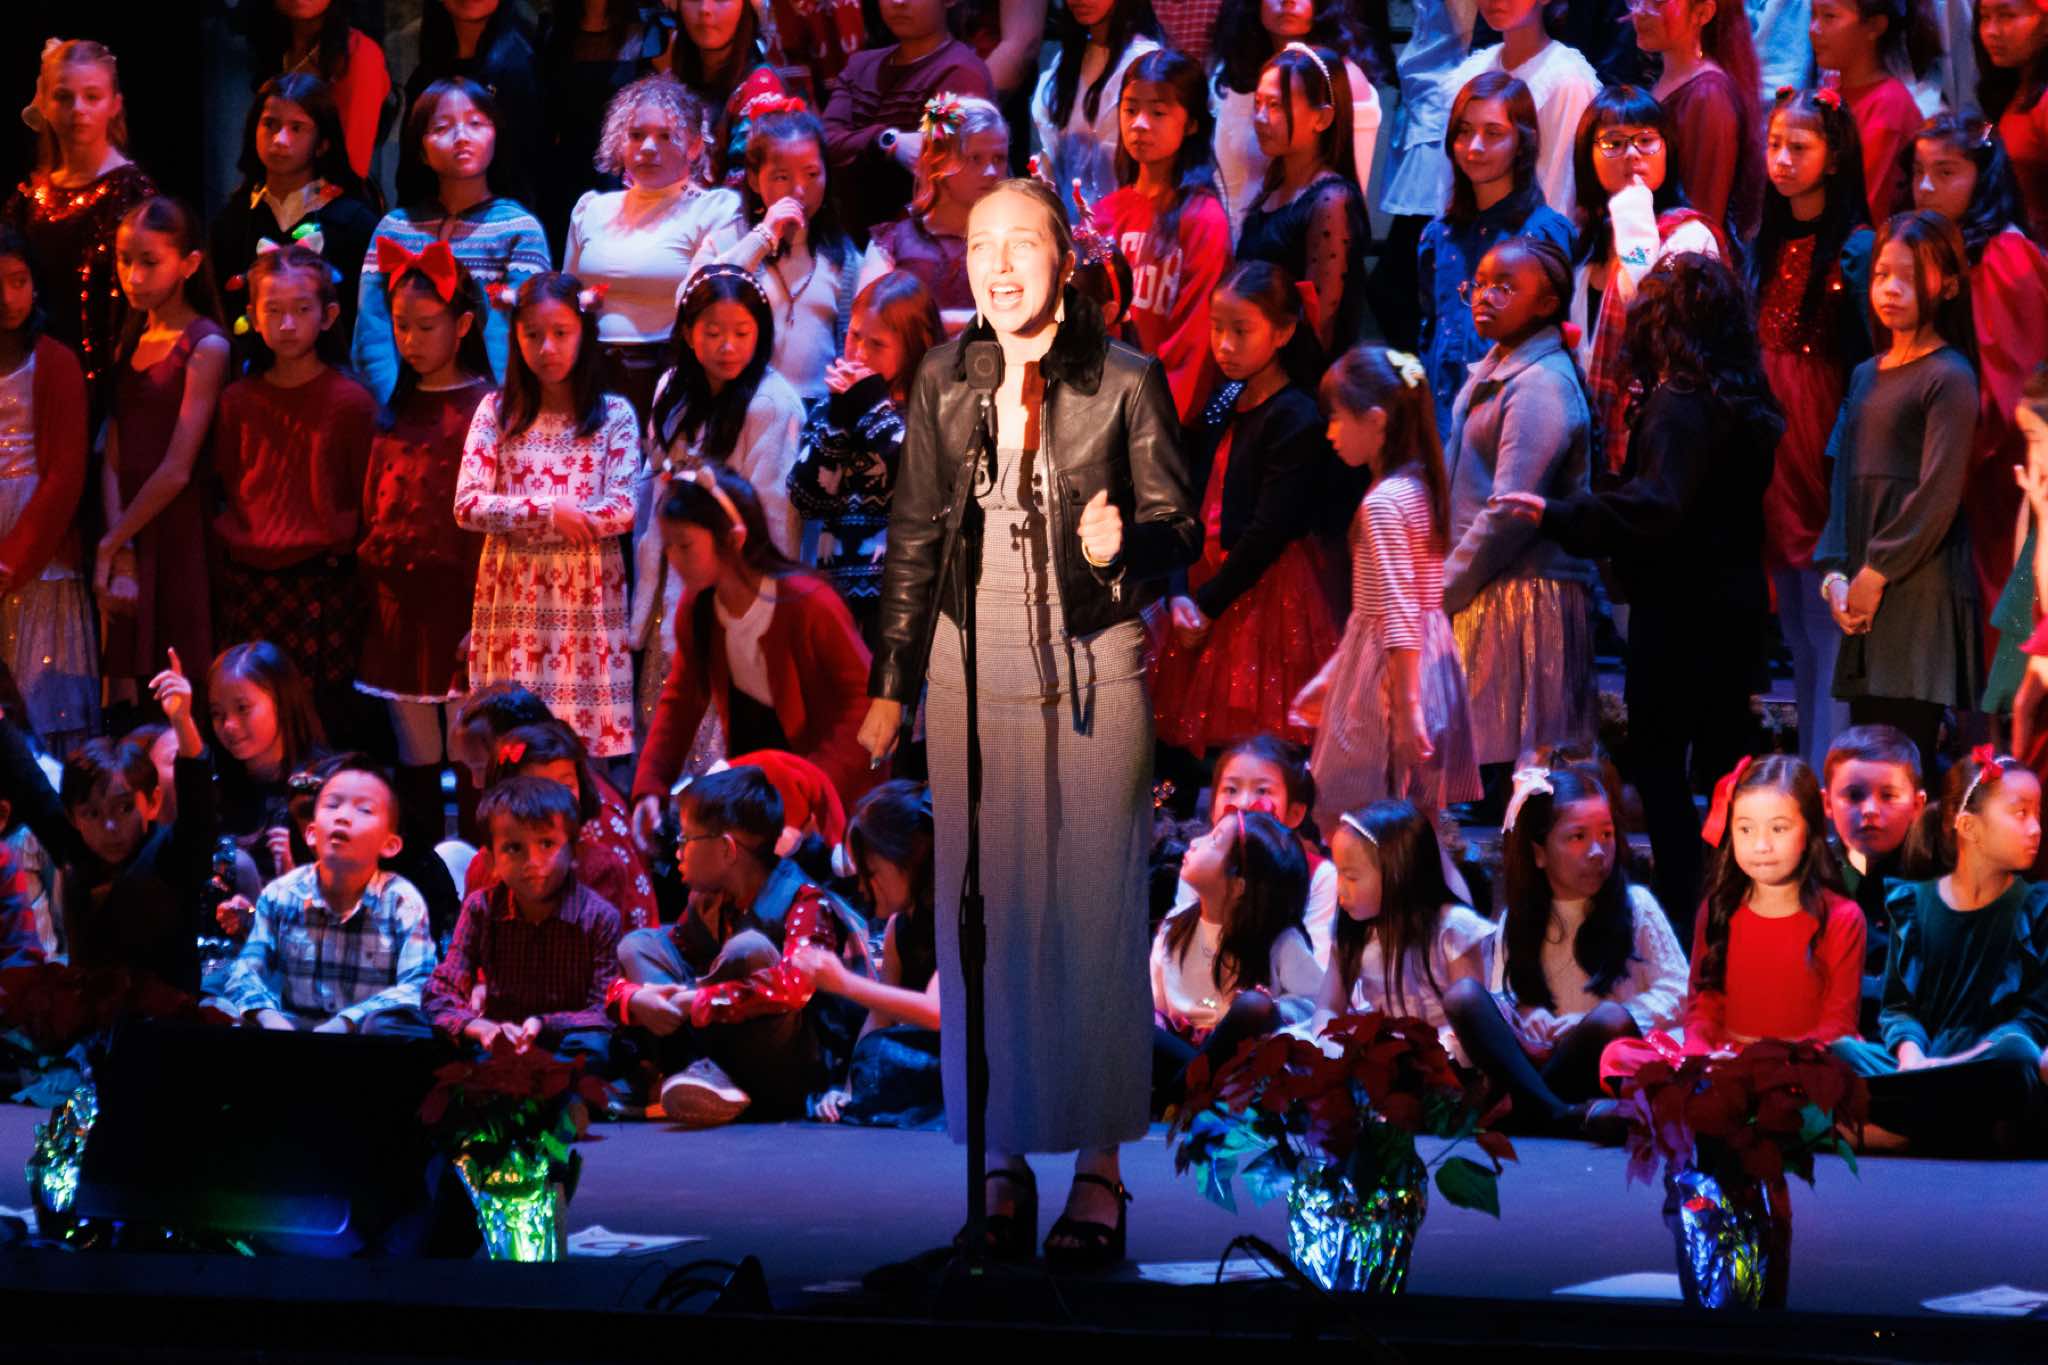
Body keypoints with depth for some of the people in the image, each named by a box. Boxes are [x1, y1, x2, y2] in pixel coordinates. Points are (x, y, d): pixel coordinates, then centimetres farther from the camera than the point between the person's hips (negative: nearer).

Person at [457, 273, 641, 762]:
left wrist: (516, 520, -9)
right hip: (512, 593, 1)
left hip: (587, 593, -1)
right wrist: (548, 512, -15)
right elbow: (467, 506, -2)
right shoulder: (497, 411, 6)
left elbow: (622, 512, -7)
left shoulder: (614, 415, 2)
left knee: (590, 731, -3)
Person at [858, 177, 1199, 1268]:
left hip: (1095, 667, -3)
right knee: (984, 912, 3)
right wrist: (889, 684, 10)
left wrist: (1125, 542, -21)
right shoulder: (944, 380, 6)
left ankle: (1097, 1170, 6)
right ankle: (1004, 1165, 12)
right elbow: (913, 538, 12)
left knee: (1095, 911, -2)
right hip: (973, 672, 3)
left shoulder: (1124, 381, -2)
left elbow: (1179, 529, 1)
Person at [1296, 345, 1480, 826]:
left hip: (1396, 672, -9)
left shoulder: (1382, 503, -17)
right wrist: (1331, 673, 22)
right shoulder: (1417, 488, 11)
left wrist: (1407, 708, -23)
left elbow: (1398, 614, -21)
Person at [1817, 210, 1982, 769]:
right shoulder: (1866, 376, 18)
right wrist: (1835, 572, 3)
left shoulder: (1949, 378, -6)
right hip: (1866, 597, 8)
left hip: (1921, 591, -7)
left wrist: (1877, 573, -11)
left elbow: (1939, 495, -12)